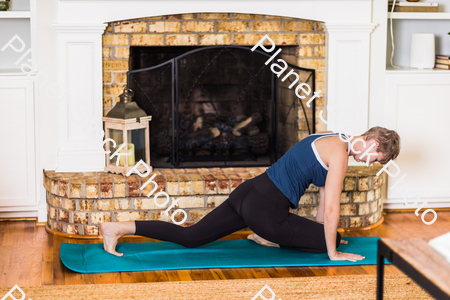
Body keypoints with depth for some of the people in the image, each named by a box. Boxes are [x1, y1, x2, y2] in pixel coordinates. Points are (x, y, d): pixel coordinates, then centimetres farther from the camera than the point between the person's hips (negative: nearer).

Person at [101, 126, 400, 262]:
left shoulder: (331, 140, 18)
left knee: (189, 237, 10)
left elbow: (325, 196, 26)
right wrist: (333, 253, -5)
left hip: (248, 193, 9)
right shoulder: (340, 154, -12)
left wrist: (321, 230, 32)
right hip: (265, 211, -9)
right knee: (332, 240, 4)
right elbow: (331, 209, -14)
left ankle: (117, 228, 1)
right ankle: (268, 237, 5)